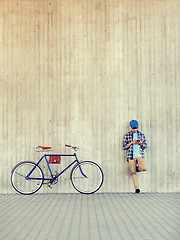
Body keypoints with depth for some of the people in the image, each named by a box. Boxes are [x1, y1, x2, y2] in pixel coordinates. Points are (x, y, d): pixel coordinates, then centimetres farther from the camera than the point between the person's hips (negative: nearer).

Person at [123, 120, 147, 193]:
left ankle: (135, 169, 12)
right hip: (131, 156, -1)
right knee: (133, 173, -7)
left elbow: (145, 146, 14)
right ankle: (137, 188, -1)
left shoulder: (141, 135, 13)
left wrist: (141, 143, -8)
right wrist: (131, 143, -10)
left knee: (144, 168, -20)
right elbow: (124, 147, 5)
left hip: (140, 155, 1)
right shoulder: (127, 135, 9)